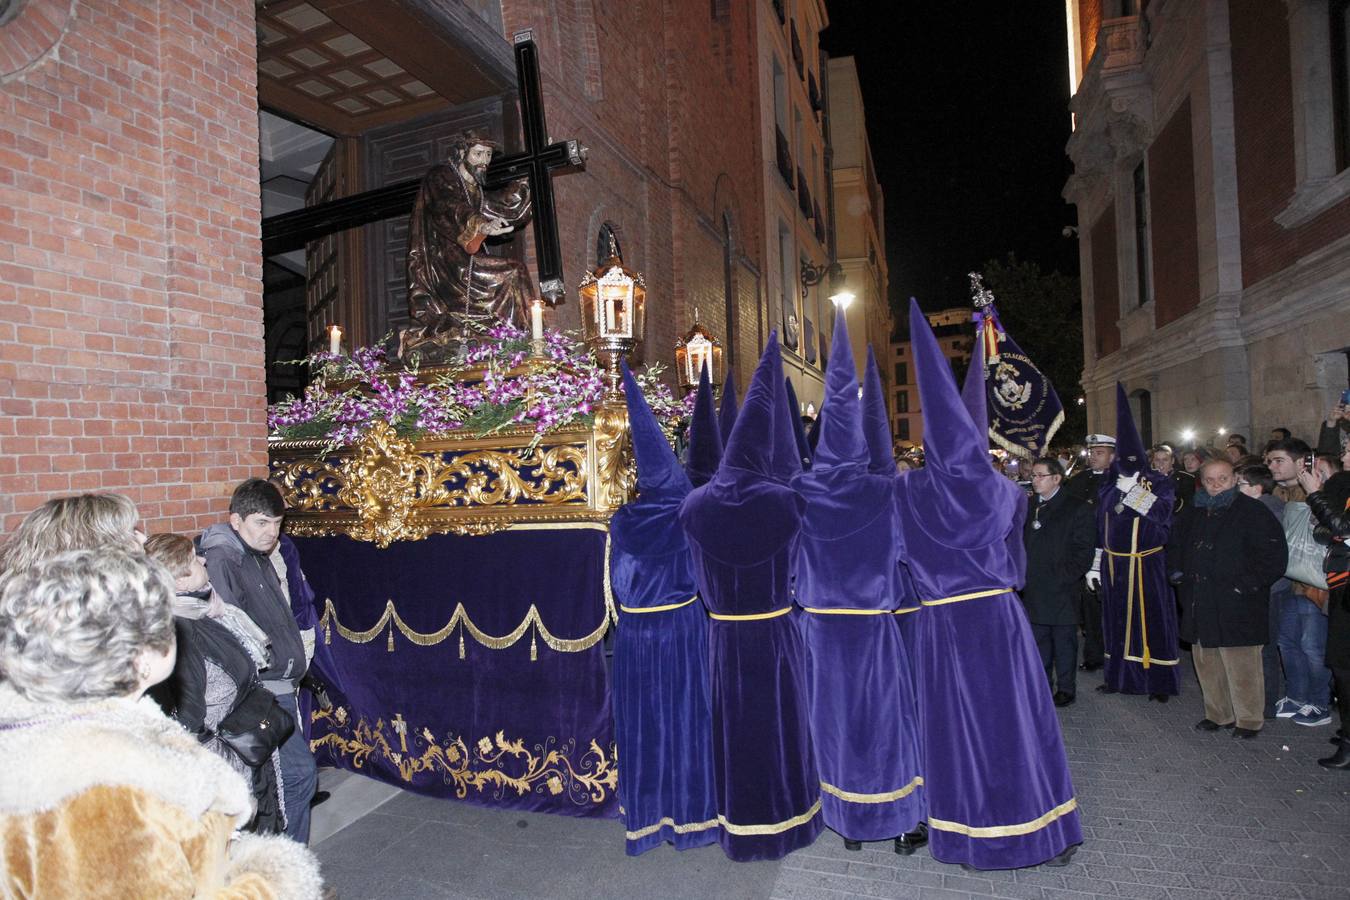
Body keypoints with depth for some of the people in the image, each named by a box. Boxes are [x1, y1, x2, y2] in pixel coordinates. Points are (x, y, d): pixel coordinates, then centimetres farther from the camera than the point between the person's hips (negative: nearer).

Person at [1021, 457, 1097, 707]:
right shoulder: (1029, 507, 12)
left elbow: (1084, 550, -8)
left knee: (1064, 641, 5)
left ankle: (1066, 688, 17)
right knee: (1038, 640, 12)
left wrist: (1062, 578, -15)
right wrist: (1023, 575, 4)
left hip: (1061, 591, -5)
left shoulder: (1077, 508, -4)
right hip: (1033, 590, 5)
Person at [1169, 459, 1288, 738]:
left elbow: (1275, 556, -11)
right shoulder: (1193, 514, 14)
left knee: (1241, 666, -2)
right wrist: (1177, 572, 15)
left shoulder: (1253, 512, -6)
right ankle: (1218, 714, 26)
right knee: (1206, 662, 12)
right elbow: (1175, 546, 29)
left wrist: (1250, 584, -14)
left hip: (1237, 607, -6)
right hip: (1200, 607, 6)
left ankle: (1249, 720, 13)